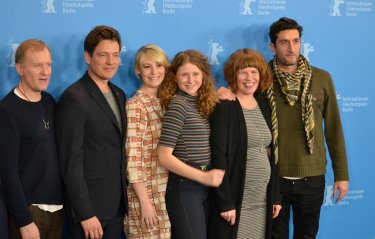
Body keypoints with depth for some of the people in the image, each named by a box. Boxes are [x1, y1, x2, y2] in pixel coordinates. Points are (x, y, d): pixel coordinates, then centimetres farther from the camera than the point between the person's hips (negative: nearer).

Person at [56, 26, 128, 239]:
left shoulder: (119, 94, 10)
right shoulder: (74, 98, -14)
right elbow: (72, 161, -16)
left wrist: (124, 197, 9)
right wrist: (85, 214, -17)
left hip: (117, 205, 7)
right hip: (90, 207, -7)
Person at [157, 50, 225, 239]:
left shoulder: (204, 103, 10)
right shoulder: (178, 104, -12)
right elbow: (164, 157, -17)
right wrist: (203, 176, -17)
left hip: (203, 186, 8)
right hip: (184, 187, -8)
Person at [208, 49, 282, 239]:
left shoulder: (264, 105, 10)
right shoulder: (224, 107, -10)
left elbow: (271, 154, 13)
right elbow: (219, 156, -15)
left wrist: (275, 195, 11)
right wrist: (225, 201, -18)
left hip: (262, 199, 6)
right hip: (235, 198, -6)